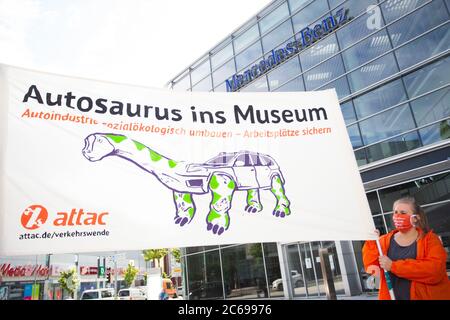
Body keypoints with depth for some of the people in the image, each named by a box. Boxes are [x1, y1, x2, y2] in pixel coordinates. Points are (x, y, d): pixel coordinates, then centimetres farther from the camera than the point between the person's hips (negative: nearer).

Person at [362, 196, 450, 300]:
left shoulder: (430, 239, -6)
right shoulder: (385, 240, 1)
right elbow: (371, 267, -5)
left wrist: (393, 265, -24)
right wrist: (371, 241, -15)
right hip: (392, 296, 2)